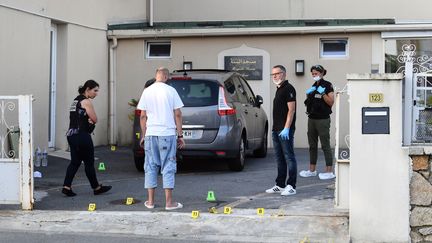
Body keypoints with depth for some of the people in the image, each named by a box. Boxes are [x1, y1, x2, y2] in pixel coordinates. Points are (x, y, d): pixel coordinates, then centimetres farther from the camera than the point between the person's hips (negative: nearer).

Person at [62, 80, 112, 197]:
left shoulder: (76, 100, 18)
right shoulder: (86, 101, -11)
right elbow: (95, 119, -10)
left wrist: (89, 120, -4)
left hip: (72, 135, 9)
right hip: (82, 136, -9)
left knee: (75, 162, 9)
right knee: (89, 162, 2)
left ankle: (66, 187, 0)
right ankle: (96, 188, 13)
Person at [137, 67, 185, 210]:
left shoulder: (147, 91, 4)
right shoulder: (170, 91, -3)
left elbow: (143, 116, 6)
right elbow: (177, 115, -3)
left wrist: (143, 136, 14)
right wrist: (180, 135, 3)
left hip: (151, 134, 3)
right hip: (168, 134, -2)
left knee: (151, 167, 10)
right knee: (168, 168, 2)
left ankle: (150, 201, 13)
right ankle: (169, 202, 2)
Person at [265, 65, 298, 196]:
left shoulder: (288, 88, -10)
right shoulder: (279, 89, 19)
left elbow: (291, 109, -17)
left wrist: (286, 128, -22)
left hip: (285, 130, -10)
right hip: (277, 130, 10)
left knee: (289, 157, -6)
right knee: (280, 159, 12)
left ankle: (291, 186, -5)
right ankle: (280, 185, 18)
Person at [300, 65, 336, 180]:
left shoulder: (327, 85, -6)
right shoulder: (313, 86, 16)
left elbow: (331, 102, -12)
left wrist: (322, 93, -21)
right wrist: (308, 94, 4)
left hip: (323, 119, -8)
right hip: (312, 118, 8)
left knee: (325, 145, -7)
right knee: (312, 145, 11)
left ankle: (329, 171, -5)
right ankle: (312, 170, 18)